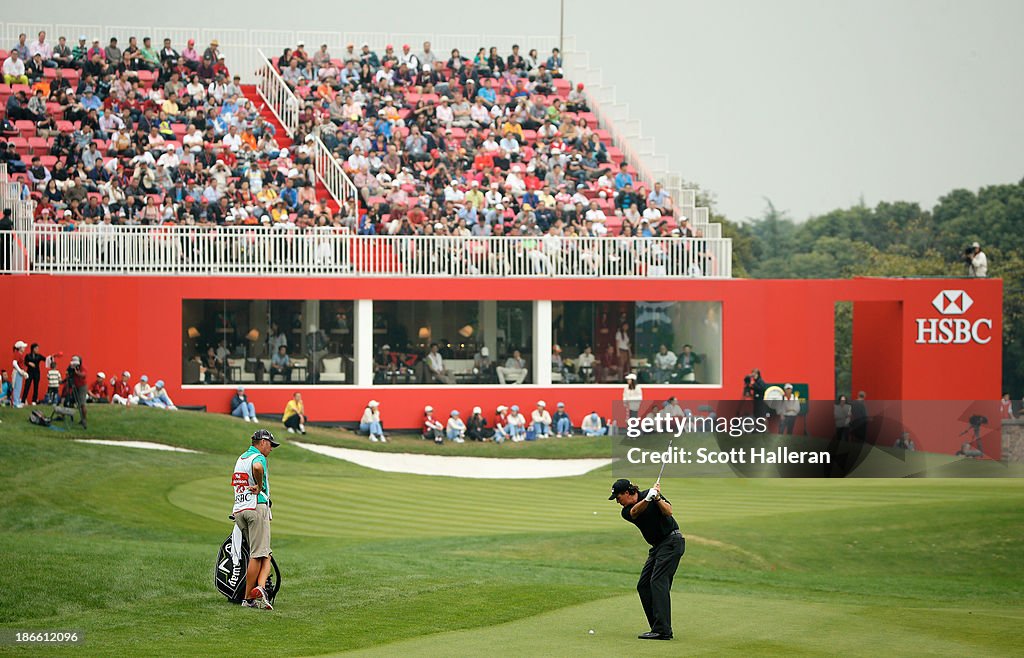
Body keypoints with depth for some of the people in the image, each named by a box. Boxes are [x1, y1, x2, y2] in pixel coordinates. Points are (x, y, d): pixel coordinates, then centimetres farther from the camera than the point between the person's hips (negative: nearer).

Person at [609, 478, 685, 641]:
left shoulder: (649, 494, -8)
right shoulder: (626, 512, 3)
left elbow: (668, 511, -19)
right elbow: (636, 511, -20)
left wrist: (657, 498, -33)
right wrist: (648, 499, -38)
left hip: (672, 540, -8)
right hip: (657, 546, 8)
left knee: (658, 581, -18)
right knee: (643, 586, 3)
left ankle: (662, 630, -24)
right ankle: (659, 628, 4)